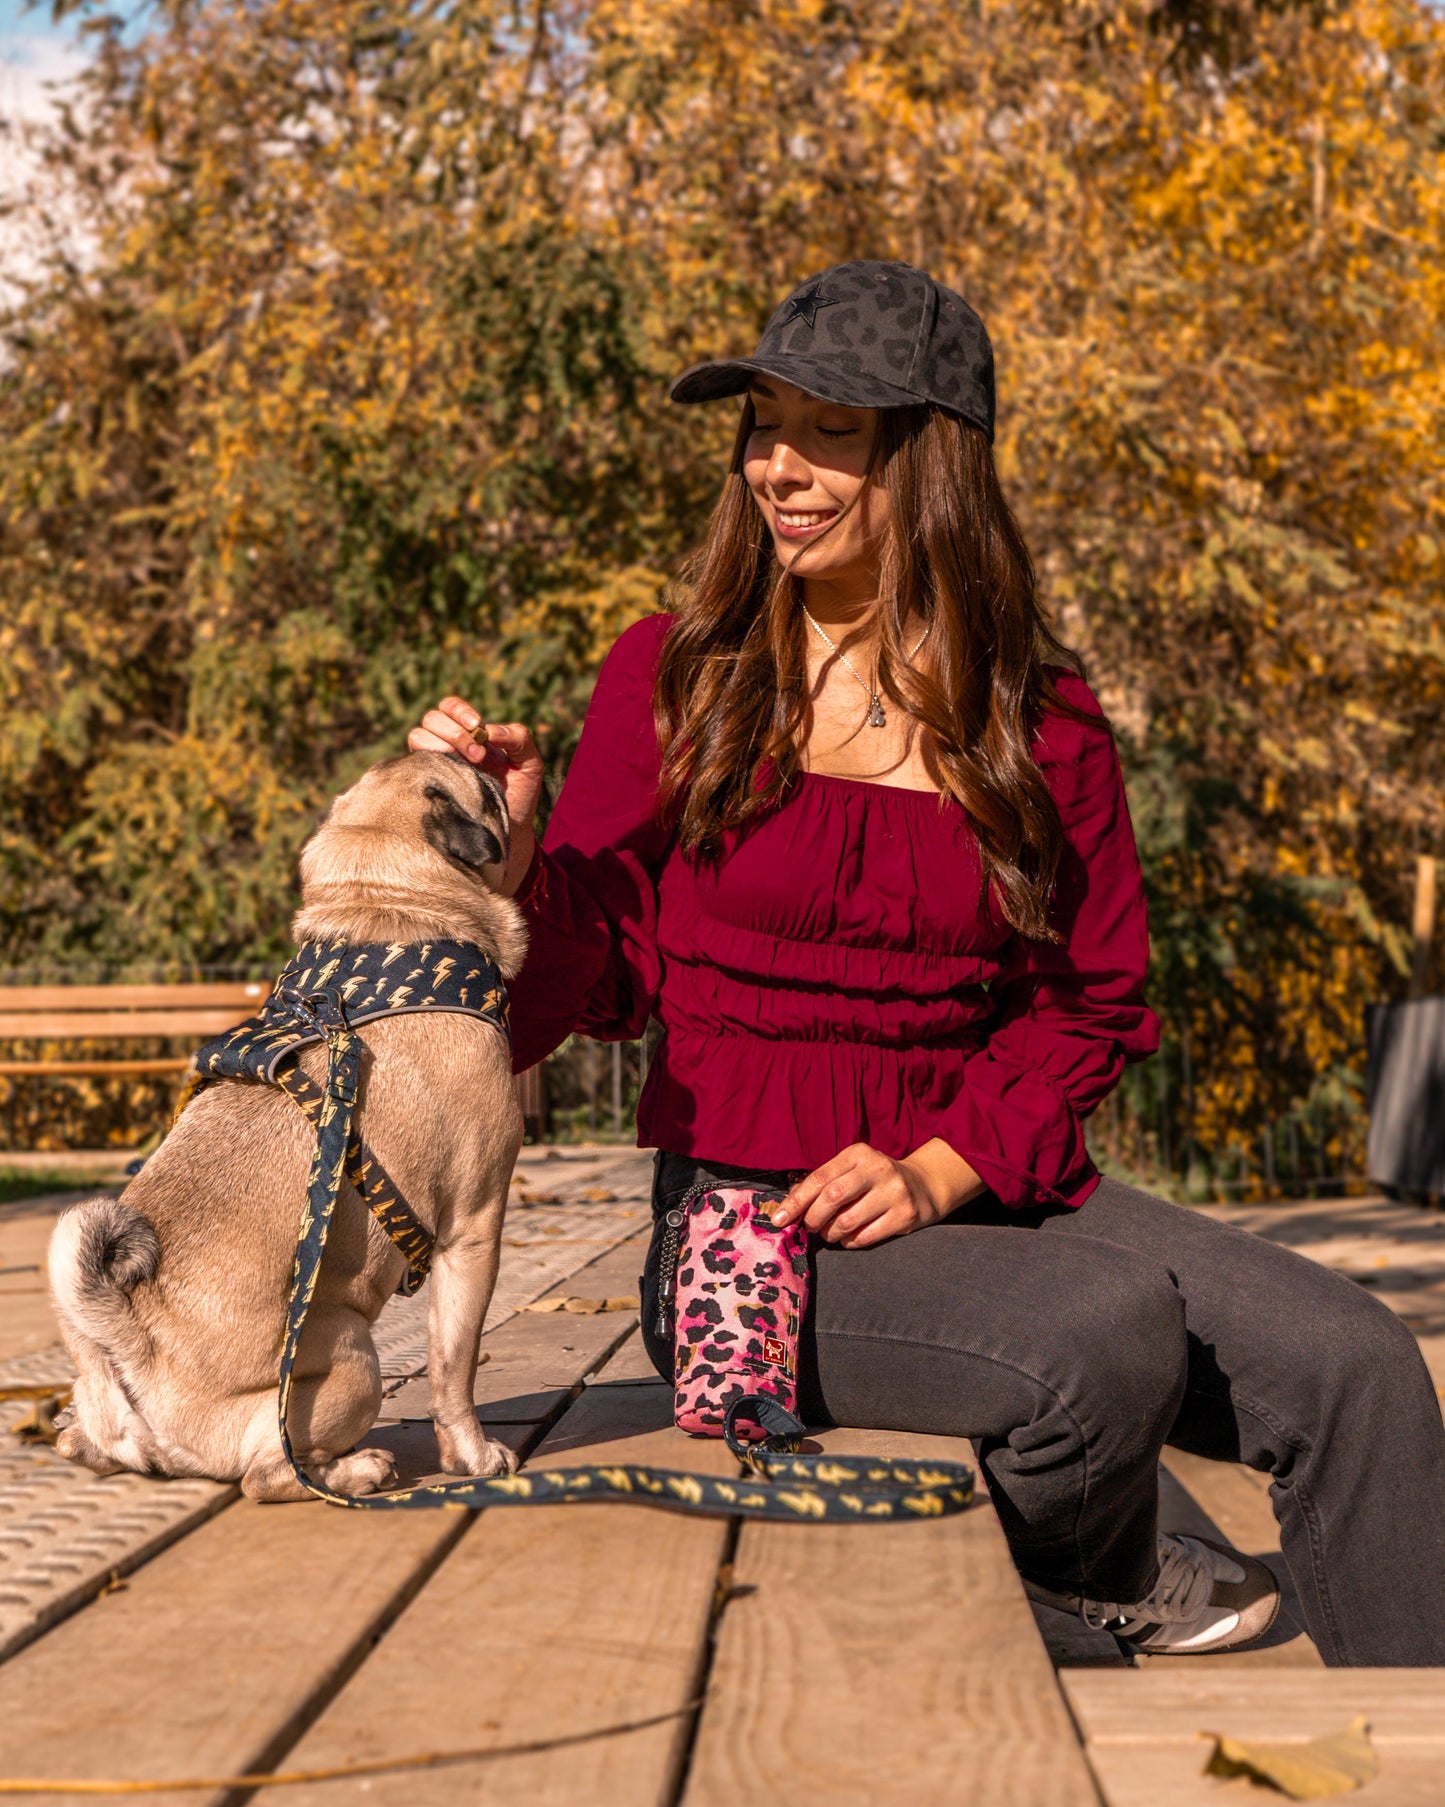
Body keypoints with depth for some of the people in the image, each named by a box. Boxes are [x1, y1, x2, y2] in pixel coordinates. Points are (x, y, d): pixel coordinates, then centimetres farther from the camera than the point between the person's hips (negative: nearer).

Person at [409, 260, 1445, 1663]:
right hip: (746, 1218, -3)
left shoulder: (1041, 718, 6)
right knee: (1107, 1333, -29)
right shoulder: (674, 679, 1)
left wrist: (942, 1167, -9)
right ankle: (1086, 1568, 6)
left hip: (987, 1186, 4)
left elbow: (1091, 998, 8)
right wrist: (508, 860, -21)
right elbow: (594, 976, 0)